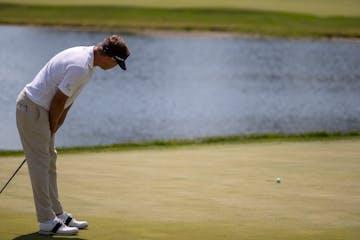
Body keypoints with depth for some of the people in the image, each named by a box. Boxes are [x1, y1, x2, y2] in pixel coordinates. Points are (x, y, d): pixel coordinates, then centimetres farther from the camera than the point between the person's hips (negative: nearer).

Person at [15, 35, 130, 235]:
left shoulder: (87, 56, 6)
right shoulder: (80, 67, -27)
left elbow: (68, 98, 13)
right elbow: (58, 100, -20)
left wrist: (55, 127, 12)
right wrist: (52, 127, -5)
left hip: (41, 109, 10)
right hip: (33, 108, -10)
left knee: (49, 162, 14)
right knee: (40, 164, -6)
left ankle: (58, 214, 21)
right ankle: (47, 222, -3)